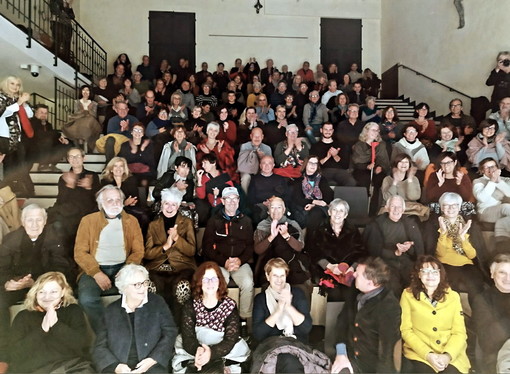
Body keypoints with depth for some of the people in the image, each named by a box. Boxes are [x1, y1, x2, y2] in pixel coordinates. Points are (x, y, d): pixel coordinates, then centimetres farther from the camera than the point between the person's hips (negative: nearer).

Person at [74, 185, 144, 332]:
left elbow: (138, 251, 5)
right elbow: (80, 252, -2)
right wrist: (96, 273, -16)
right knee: (87, 298, -29)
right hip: (95, 269, 0)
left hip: (122, 268, 1)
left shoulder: (131, 221, 8)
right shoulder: (88, 220, 4)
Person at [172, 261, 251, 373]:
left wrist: (211, 352, -28)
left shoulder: (230, 305, -1)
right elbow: (187, 338, -7)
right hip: (192, 355, 2)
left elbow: (230, 340, -9)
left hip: (222, 356, -2)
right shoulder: (190, 306, 2)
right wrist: (198, 350, -28)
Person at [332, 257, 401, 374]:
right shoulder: (357, 294, 3)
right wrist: (341, 354, -5)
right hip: (351, 359, 4)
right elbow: (342, 319, 6)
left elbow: (387, 347, -19)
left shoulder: (389, 306, -18)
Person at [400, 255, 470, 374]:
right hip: (419, 354, -1)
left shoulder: (453, 296, 9)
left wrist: (447, 355, -12)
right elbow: (406, 330, -1)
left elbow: (459, 332, 4)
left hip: (451, 356, 2)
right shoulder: (408, 295, 2)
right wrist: (427, 354, -12)